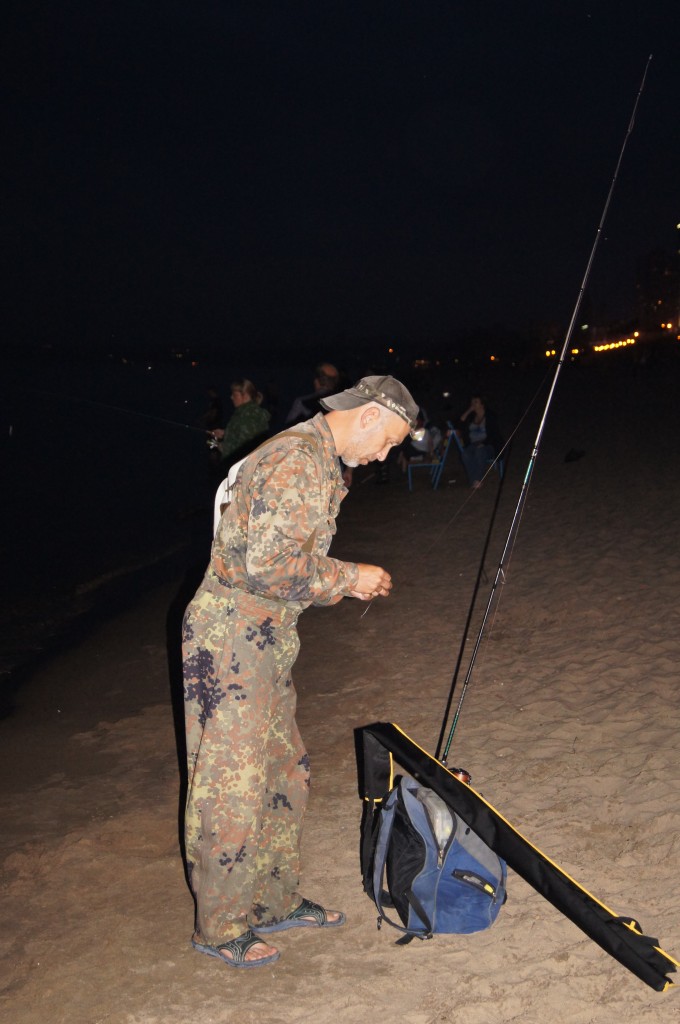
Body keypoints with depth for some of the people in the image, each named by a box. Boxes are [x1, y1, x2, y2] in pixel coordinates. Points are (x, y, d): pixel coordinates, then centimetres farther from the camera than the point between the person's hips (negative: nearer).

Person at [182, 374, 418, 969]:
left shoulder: (318, 462, 15)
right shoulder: (299, 461, -19)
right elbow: (268, 566, -27)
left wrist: (347, 582, 9)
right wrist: (348, 578, -14)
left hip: (267, 639, 11)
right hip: (231, 638, -10)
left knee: (284, 774, 17)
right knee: (232, 788, 2)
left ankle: (275, 902, 33)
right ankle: (220, 928, 19)